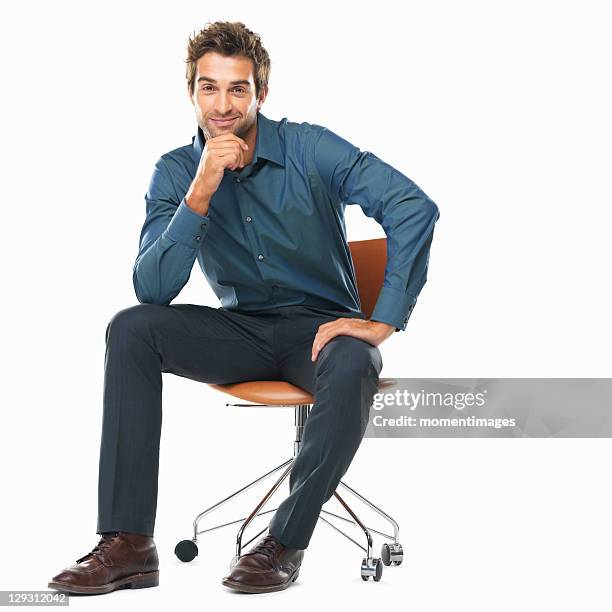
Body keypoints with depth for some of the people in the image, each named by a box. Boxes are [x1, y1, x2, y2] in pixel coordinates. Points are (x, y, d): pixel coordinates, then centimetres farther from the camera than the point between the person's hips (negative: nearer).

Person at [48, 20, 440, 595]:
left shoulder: (310, 149, -11)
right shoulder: (175, 173, -2)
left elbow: (416, 207, -20)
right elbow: (152, 289, -15)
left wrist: (384, 320, -24)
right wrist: (200, 192, -25)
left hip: (320, 327, -3)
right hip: (243, 331, 3)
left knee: (352, 369, -38)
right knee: (131, 328, -21)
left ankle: (285, 541, -18)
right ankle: (128, 544, -23)